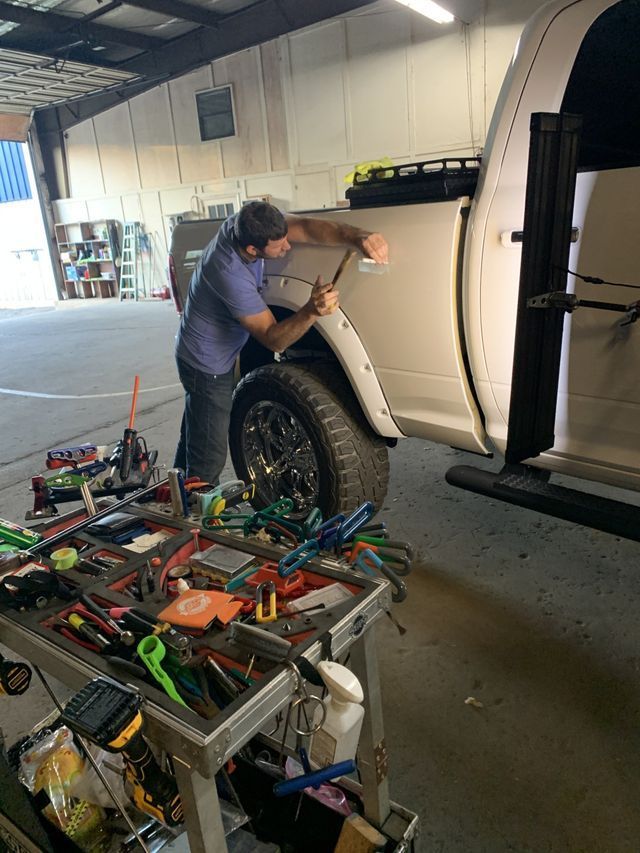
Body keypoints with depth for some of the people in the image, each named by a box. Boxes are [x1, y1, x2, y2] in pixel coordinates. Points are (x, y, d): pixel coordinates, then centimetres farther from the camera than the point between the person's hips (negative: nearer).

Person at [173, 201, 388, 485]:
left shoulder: (244, 226, -15)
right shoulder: (231, 275, -36)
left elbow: (307, 227, -21)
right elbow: (273, 338, -32)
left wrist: (358, 237, -38)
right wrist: (312, 312, -49)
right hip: (207, 366, -9)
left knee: (195, 438, 24)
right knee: (209, 457, -1)